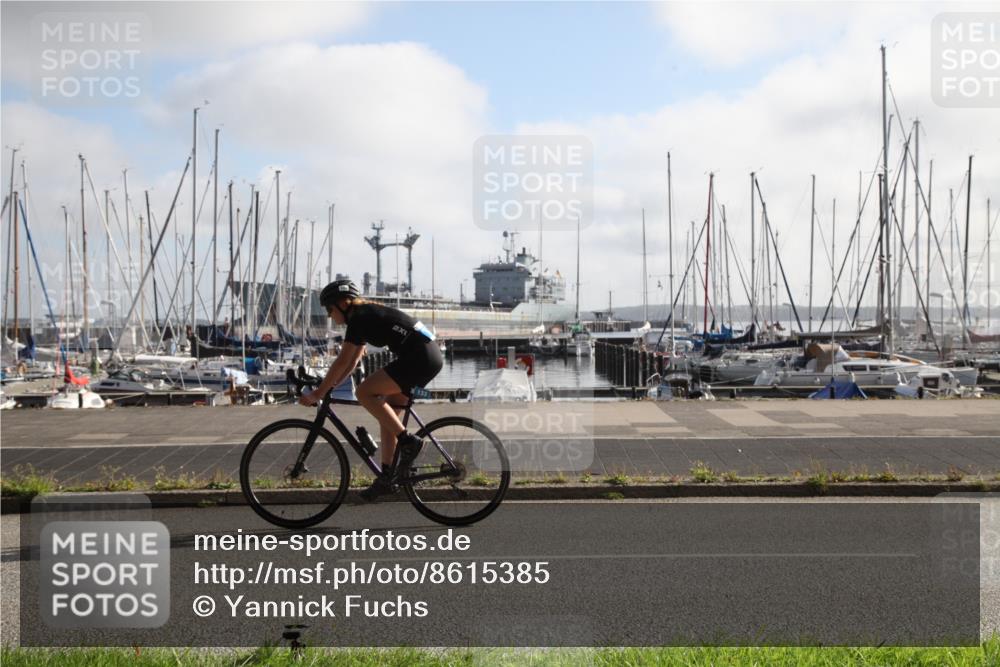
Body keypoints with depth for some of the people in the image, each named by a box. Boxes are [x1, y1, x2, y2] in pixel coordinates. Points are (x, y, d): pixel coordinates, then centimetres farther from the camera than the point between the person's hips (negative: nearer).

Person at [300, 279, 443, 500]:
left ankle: (408, 441, -12)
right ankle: (386, 478, 12)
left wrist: (318, 393, -7)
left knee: (365, 392, -13)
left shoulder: (359, 317, -8)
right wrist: (328, 387, 21)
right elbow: (352, 361, 26)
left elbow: (342, 362, -11)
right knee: (387, 416, 11)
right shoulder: (367, 314, 21)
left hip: (419, 357, -10)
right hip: (430, 357, 10)